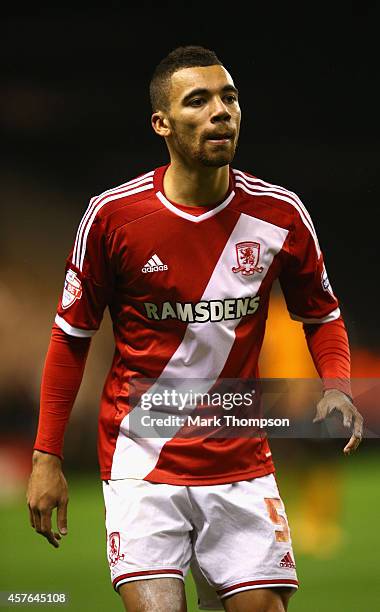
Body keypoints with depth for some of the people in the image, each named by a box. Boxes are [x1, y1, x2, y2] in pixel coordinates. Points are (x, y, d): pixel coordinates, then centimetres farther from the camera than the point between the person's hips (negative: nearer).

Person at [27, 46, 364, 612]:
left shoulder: (279, 215, -2)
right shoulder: (112, 215, -7)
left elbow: (321, 314, 13)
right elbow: (71, 336, 3)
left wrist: (336, 387, -7)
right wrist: (47, 457, 2)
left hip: (241, 463, 2)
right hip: (141, 459, -2)